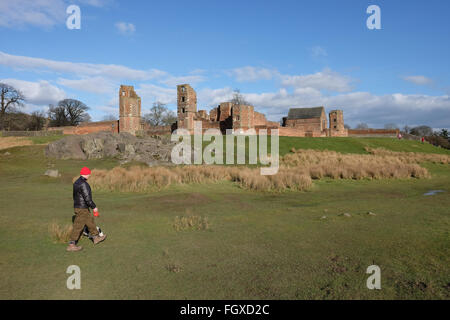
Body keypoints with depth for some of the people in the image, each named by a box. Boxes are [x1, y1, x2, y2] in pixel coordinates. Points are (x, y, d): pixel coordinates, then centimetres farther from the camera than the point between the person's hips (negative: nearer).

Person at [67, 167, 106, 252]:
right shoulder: (83, 184, -22)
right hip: (82, 209, -10)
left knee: (90, 221, 20)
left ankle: (96, 238, 33)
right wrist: (94, 207, -15)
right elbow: (87, 198, -24)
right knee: (78, 227, -3)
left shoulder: (76, 182, 10)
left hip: (77, 206, 10)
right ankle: (71, 245, 4)